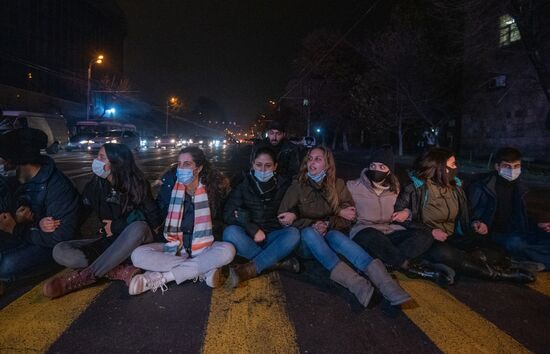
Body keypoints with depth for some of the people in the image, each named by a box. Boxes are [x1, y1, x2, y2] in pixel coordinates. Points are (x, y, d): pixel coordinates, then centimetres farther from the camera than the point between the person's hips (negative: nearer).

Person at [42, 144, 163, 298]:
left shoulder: (137, 185, -10)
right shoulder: (95, 185, -1)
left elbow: (155, 219, -12)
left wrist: (116, 226, -10)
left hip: (133, 240, -3)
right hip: (108, 241, 4)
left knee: (138, 227, -37)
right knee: (60, 252, -17)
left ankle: (80, 277, -33)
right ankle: (122, 271, -33)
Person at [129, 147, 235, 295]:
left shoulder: (212, 189, -8)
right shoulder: (170, 185, -5)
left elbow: (218, 222, 3)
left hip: (204, 249, -1)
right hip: (173, 248, 2)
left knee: (227, 250, -32)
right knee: (138, 255, -23)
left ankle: (162, 278, -26)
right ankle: (205, 270, -25)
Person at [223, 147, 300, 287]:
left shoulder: (283, 185, 6)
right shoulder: (243, 186, 3)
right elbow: (228, 214, -5)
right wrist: (253, 230, -17)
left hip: (272, 237, 1)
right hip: (247, 238, 0)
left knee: (293, 233, -28)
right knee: (230, 232, -31)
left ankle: (250, 269, -36)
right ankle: (277, 264, -28)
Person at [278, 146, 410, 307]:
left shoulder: (337, 185, 3)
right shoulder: (297, 186, -2)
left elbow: (348, 217, -1)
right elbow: (283, 217, -7)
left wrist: (327, 224, -18)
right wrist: (312, 224, -18)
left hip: (329, 235, 1)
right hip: (306, 239, 0)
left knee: (336, 236, -33)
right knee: (309, 232, -34)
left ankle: (387, 286, -52)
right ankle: (357, 285, -51)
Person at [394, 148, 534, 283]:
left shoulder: (455, 186, 10)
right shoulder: (415, 188, -9)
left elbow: (464, 216, 19)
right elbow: (399, 216, -12)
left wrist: (476, 224, -4)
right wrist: (430, 231, -20)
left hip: (452, 237, 7)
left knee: (496, 252, -11)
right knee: (445, 253, -39)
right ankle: (498, 274, -24)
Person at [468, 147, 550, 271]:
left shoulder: (519, 187, 9)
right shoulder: (481, 187, -12)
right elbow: (469, 214, -9)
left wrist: (536, 226, 12)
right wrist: (476, 224, -29)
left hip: (514, 232, 7)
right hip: (492, 234, -7)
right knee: (514, 243, -37)